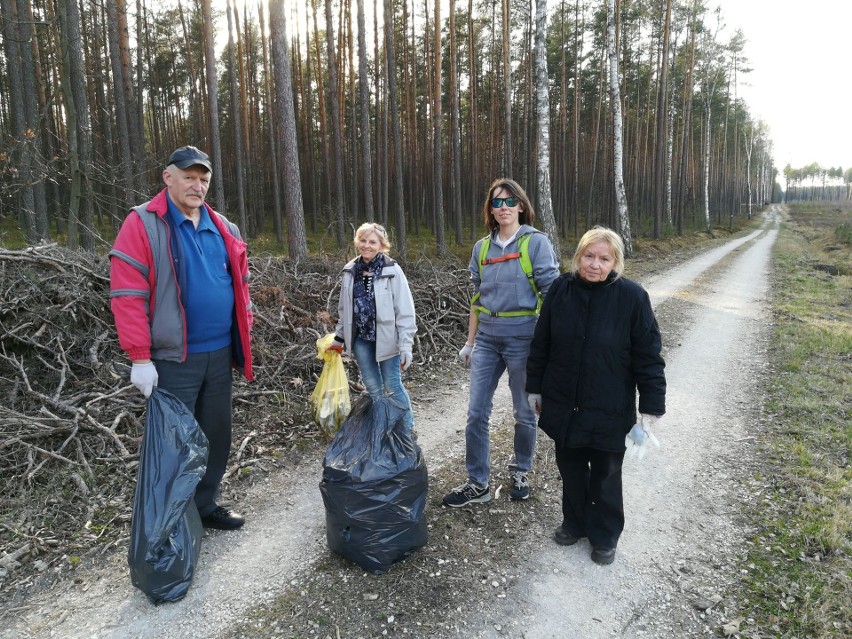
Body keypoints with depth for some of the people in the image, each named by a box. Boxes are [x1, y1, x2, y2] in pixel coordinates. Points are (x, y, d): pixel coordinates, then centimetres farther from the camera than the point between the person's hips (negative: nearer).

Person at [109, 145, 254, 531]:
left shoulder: (222, 229, 11)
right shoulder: (143, 224, -8)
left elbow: (239, 283, 17)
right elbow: (127, 295, -13)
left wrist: (244, 332, 9)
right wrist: (140, 358, -16)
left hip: (219, 353, 6)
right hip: (173, 358, -6)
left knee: (216, 434, 15)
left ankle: (206, 505, 32)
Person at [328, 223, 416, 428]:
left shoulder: (392, 271, -10)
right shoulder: (350, 271, 4)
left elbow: (405, 311, -11)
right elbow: (344, 308, 14)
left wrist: (406, 345, -15)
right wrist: (339, 338, 16)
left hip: (386, 339, -4)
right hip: (360, 338, 4)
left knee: (392, 386, 4)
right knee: (373, 388, 12)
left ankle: (407, 428, 23)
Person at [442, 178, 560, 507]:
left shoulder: (536, 243, -6)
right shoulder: (482, 248, 8)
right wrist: (470, 341, 14)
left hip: (523, 337, -4)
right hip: (487, 337, 4)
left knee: (524, 412, 11)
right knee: (476, 412, 5)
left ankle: (521, 473, 34)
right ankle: (477, 483, 19)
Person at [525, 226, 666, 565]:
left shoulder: (632, 296, -13)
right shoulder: (560, 289, -4)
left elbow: (648, 357, -9)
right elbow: (541, 344, 4)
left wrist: (651, 407, -10)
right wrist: (535, 387, 8)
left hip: (608, 410, -3)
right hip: (562, 405, 3)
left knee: (605, 475, 13)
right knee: (570, 468, 19)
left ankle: (605, 535, 36)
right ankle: (575, 522, 43)